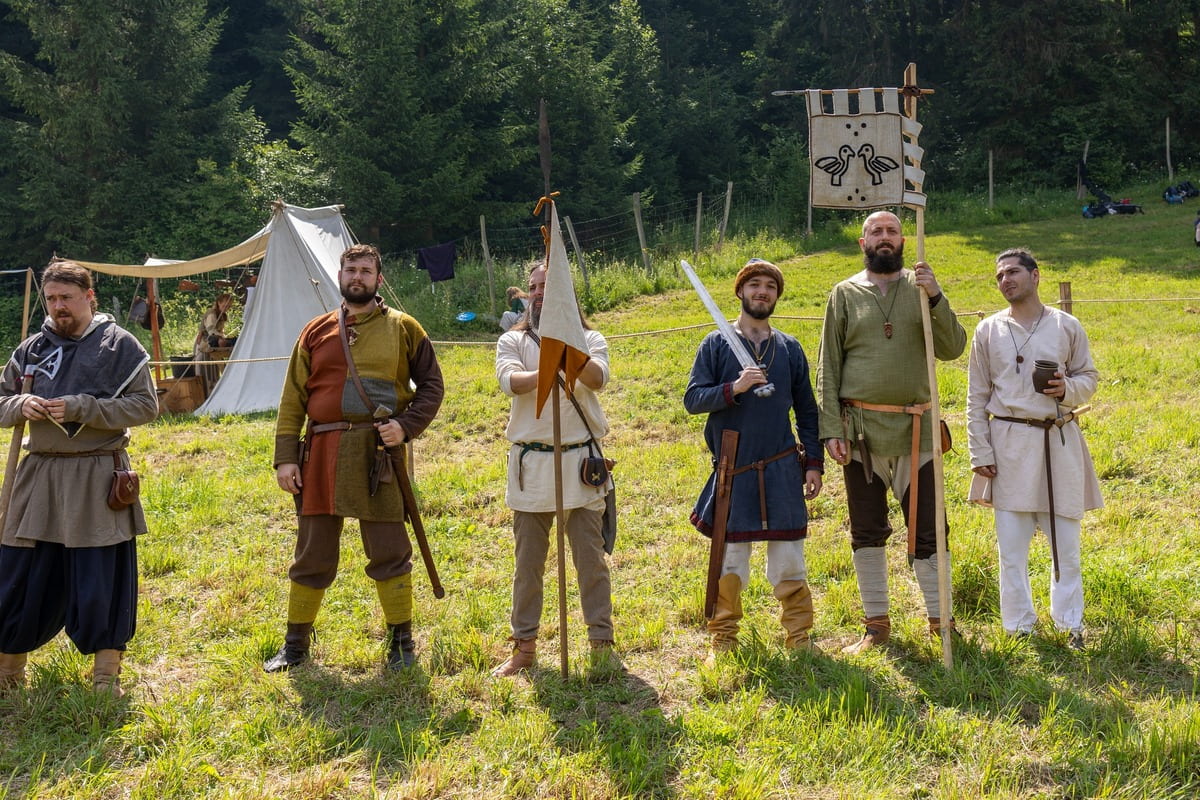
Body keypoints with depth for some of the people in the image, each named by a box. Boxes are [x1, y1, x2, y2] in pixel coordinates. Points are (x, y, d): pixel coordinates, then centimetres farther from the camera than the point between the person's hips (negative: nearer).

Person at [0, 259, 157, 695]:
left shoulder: (119, 345, -2)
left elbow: (146, 406, -7)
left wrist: (82, 407, -17)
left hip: (97, 478, -4)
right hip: (40, 474, 4)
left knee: (102, 577, 0)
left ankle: (106, 672, 13)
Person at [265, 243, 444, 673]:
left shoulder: (403, 328, 5)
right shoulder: (316, 332, 10)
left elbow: (431, 386, 7)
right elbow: (293, 398, 8)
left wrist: (406, 425, -10)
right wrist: (285, 456, 0)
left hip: (379, 452, -2)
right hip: (322, 452, 2)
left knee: (389, 552, 3)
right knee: (313, 553, 9)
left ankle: (401, 640, 17)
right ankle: (296, 643, 21)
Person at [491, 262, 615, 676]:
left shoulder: (589, 339, 7)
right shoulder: (513, 341, 10)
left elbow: (598, 377, -14)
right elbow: (510, 381, -11)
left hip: (580, 460, -1)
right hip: (530, 463, 1)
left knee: (591, 557, 1)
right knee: (528, 561, 7)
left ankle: (601, 643, 9)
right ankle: (524, 646, 16)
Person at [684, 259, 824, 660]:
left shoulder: (789, 348, 10)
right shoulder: (716, 344, 3)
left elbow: (806, 410, 13)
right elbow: (692, 399, -3)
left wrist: (813, 462, 7)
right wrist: (733, 388, -19)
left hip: (782, 471, 2)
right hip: (732, 471, -1)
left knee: (789, 559, 3)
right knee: (729, 559, 4)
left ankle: (799, 639, 15)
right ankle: (723, 639, 17)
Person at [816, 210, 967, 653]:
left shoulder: (922, 288, 5)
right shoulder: (845, 294, 4)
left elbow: (952, 349, -6)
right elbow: (828, 368, 2)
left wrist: (935, 298, -18)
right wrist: (831, 429, -6)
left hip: (915, 430, 0)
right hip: (861, 432, 0)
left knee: (927, 529, 4)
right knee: (867, 532, 8)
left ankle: (940, 618, 17)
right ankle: (876, 623, 20)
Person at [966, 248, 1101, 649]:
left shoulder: (1067, 326, 3)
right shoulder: (988, 331, 3)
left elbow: (1090, 376, 11)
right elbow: (977, 397, 5)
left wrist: (1068, 389, -13)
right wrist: (980, 453, -1)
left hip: (1059, 441, 0)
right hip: (1009, 442, 0)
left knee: (1066, 540, 5)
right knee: (1011, 544, 3)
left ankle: (1070, 623, 19)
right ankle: (1019, 626, 15)